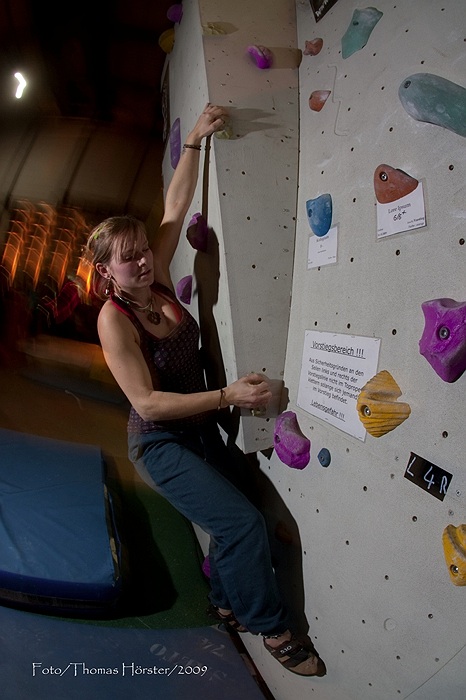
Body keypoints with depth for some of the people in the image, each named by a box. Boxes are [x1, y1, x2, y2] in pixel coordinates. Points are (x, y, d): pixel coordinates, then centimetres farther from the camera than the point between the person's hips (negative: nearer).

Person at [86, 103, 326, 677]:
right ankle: (271, 627, 13)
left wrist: (195, 140, -6)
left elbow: (175, 208, -2)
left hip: (202, 432, 7)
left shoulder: (158, 284, -4)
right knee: (243, 523, -13)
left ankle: (225, 604, 40)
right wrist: (228, 396, -27)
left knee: (233, 523, 13)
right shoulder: (114, 318, -20)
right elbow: (146, 401, -25)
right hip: (160, 444, -7)